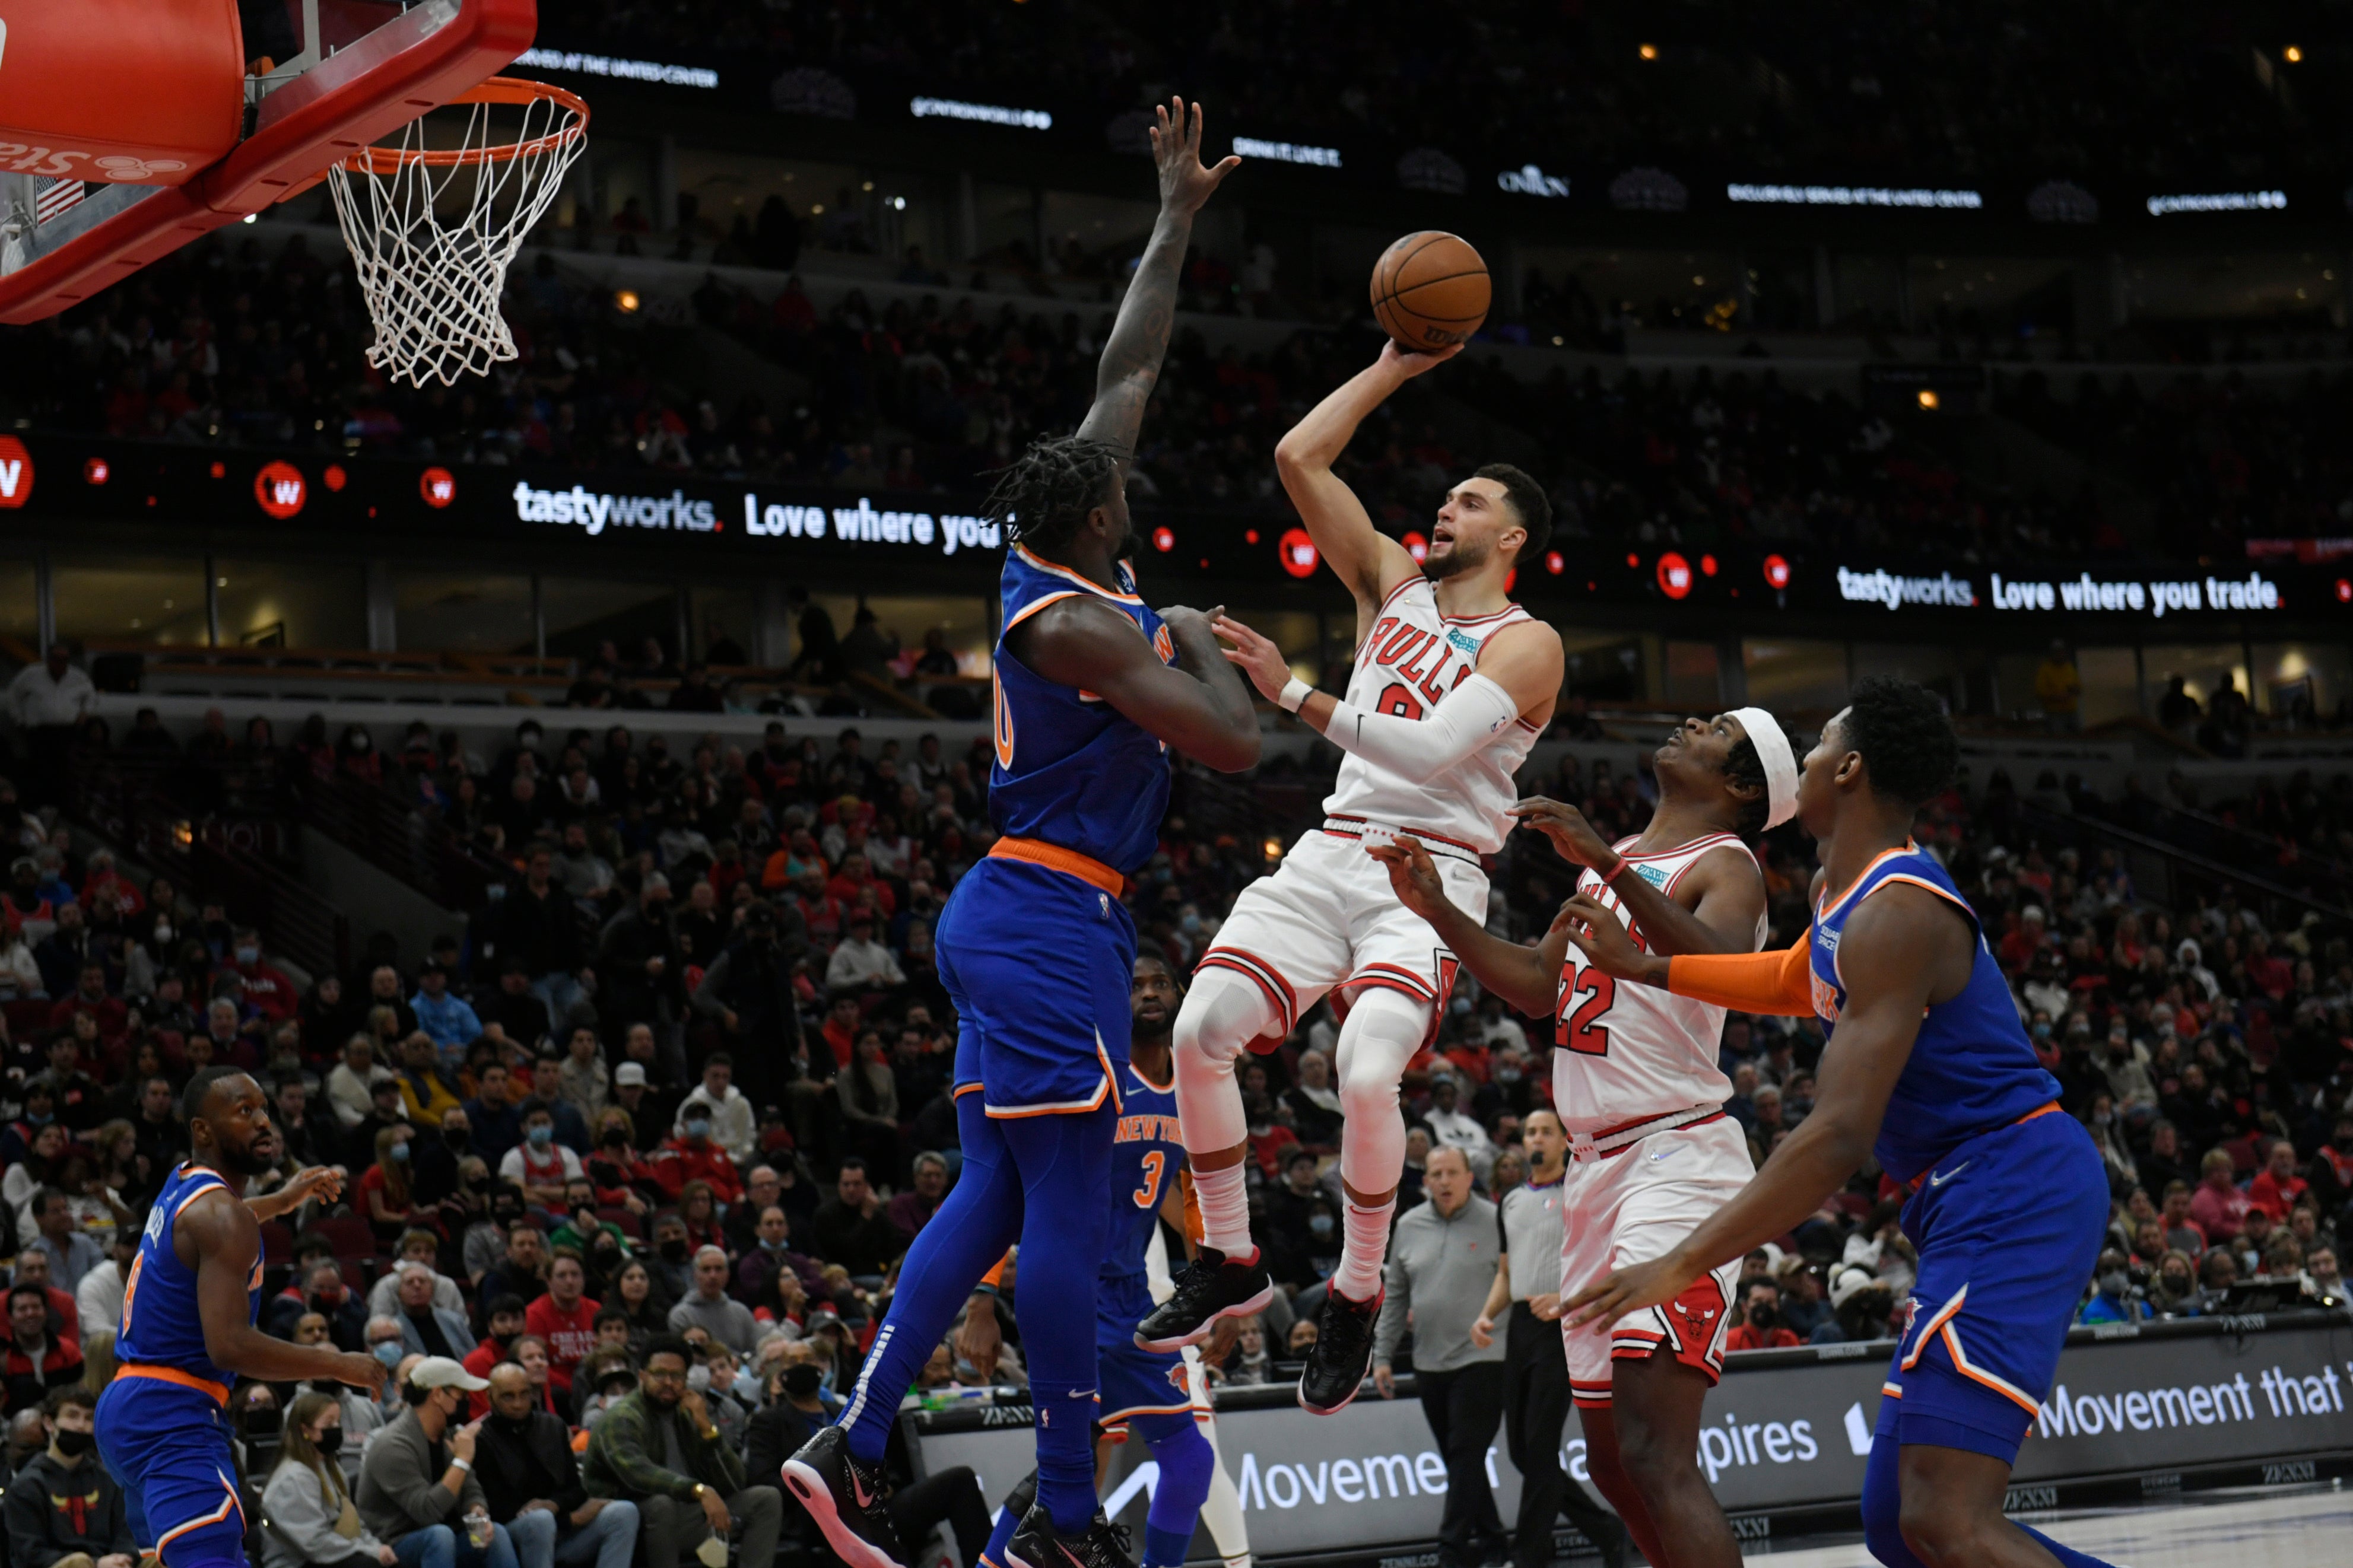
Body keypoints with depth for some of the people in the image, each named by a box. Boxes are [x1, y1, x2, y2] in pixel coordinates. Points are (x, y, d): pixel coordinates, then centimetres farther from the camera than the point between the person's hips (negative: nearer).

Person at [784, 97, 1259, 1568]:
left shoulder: (1056, 570, 9)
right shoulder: (1082, 622, -17)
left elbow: (1127, 372, 17)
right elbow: (1237, 744, -20)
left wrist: (1179, 217, 22)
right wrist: (1200, 640, -1)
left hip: (1021, 912, 10)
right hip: (1052, 919, -10)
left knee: (996, 1197, 12)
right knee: (1069, 1212, -5)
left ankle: (857, 1445, 11)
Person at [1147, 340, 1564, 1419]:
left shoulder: (1525, 643, -4)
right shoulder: (1394, 582, 16)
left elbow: (1434, 752, -20)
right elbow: (1298, 458, 12)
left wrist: (1294, 694, -25)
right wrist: (1396, 367, 12)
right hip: (1331, 852, 6)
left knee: (1368, 1075, -28)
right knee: (1202, 1029, -15)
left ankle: (1357, 1296, -4)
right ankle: (1231, 1264, 2)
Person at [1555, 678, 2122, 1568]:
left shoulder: (1895, 916, -18)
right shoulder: (1843, 888, 14)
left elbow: (1840, 1137, -26)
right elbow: (1803, 982, 38)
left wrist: (1680, 1266, -25)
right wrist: (1643, 967, 32)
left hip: (2011, 1186, -10)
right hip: (1970, 1199, 10)